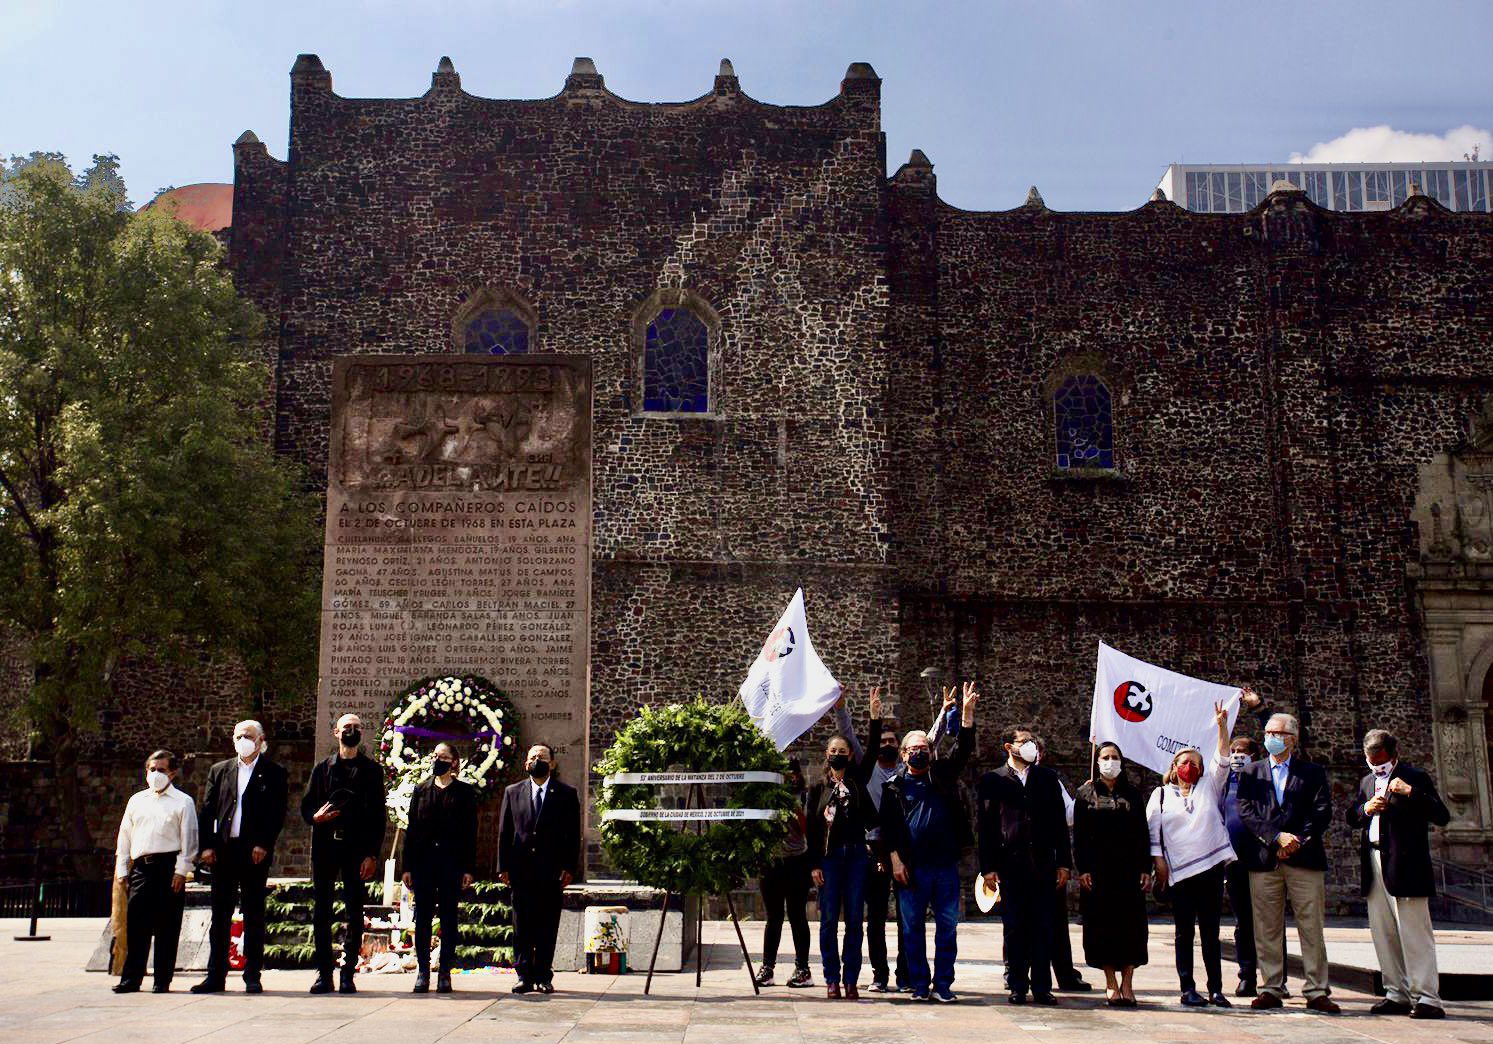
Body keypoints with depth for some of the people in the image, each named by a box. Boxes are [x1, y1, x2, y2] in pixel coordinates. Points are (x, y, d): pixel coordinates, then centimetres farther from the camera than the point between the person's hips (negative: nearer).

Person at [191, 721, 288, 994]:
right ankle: (216, 976, 11)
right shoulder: (219, 771, 14)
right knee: (220, 915, 6)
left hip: (255, 852, -3)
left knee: (253, 915, 1)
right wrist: (207, 846, 0)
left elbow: (278, 813, -2)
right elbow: (207, 811, 10)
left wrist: (264, 845, -11)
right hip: (223, 850, 3)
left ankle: (252, 976, 5)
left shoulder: (274, 774, 4)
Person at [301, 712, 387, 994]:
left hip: (357, 848, -2)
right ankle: (324, 973, 8)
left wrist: (372, 854, -5)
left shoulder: (371, 770, 8)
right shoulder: (322, 768, 14)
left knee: (355, 911, -1)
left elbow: (378, 815, 4)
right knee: (321, 910, 1)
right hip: (325, 845, 2)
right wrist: (316, 816, -11)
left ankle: (348, 973, 5)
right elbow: (306, 806, 13)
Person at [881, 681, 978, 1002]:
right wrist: (895, 860, -7)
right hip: (912, 867, -1)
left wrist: (967, 714, -10)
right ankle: (919, 985, 13)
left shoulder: (943, 775, 11)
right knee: (913, 927, 4)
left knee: (948, 925, 3)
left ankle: (943, 984, 11)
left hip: (945, 866, 2)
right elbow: (887, 825, 2)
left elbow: (962, 748, 1)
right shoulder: (894, 786, 6)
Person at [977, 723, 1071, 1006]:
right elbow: (986, 826, 1)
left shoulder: (1047, 778, 12)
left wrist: (1064, 862, 4)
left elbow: (1059, 821, 10)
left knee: (1042, 927, 3)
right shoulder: (992, 780, 4)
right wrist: (988, 866, -5)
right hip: (1010, 863, -2)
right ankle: (1018, 987, 11)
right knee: (1014, 927, 3)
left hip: (1043, 863, 2)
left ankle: (1042, 986, 10)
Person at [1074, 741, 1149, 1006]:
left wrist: (1145, 869, 1)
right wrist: (1082, 869, -7)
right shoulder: (1086, 794, 6)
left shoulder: (1133, 794, 10)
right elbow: (1078, 835, 2)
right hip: (1097, 870, -1)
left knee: (1131, 924, -1)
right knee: (1102, 924, -1)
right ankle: (1111, 982, 7)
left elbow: (1143, 833, 8)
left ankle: (1127, 982, 5)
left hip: (1128, 869, 1)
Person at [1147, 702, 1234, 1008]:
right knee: (1185, 933, 3)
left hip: (1212, 867, 2)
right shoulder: (1161, 795, 8)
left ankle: (1215, 989, 8)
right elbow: (1152, 829, 6)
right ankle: (1188, 989, 7)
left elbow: (1222, 760, 2)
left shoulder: (1208, 786, 13)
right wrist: (1158, 860, -3)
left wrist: (1222, 726, -9)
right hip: (1180, 872, -2)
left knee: (1210, 932, 4)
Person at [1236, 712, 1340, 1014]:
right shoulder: (1250, 773, 13)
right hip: (1264, 860, 1)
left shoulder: (1313, 772, 12)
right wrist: (1277, 836, -12)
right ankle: (1272, 989, 9)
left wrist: (1297, 842, -10)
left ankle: (1316, 992, 3)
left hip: (1304, 859, -1)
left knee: (1311, 928, -1)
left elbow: (1322, 813, 2)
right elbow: (1246, 813, 1)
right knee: (1267, 929, 3)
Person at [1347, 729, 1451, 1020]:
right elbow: (1351, 818, 21)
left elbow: (1442, 816, -12)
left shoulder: (1416, 778, -3)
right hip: (1374, 866, 7)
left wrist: (1410, 792, -25)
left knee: (1414, 931, -7)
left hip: (1405, 865, -7)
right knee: (1383, 933, 9)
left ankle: (1427, 998, -5)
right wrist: (1365, 808, -1)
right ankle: (1397, 993, 16)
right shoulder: (1367, 781, 19)